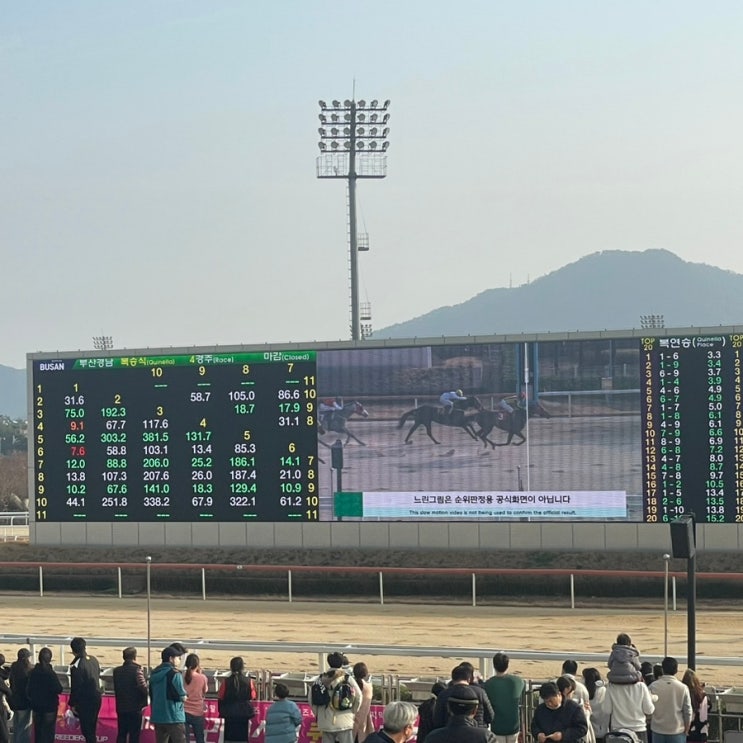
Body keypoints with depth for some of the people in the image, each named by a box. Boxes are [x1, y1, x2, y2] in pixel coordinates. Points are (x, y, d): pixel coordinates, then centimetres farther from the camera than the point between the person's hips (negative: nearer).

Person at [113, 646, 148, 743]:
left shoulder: (117, 670, 6)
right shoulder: (137, 670, -13)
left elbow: (116, 688, 8)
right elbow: (143, 687, -21)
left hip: (121, 707, 5)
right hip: (135, 708, -5)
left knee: (121, 735, 12)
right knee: (134, 735, 0)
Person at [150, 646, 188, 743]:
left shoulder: (154, 674, 11)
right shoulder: (174, 674, -11)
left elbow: (151, 695, 16)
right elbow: (182, 697, -15)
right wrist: (183, 696, 7)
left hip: (158, 717, 7)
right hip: (174, 717, -7)